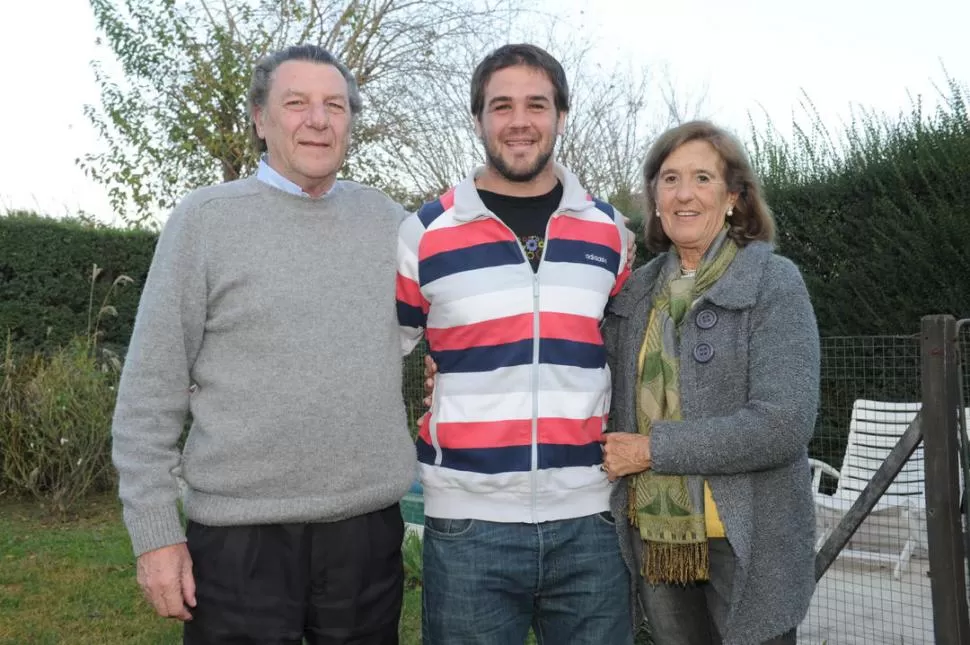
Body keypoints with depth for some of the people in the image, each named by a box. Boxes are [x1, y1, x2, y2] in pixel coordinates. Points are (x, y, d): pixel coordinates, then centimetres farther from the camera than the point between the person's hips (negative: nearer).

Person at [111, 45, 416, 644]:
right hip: (239, 533, -3)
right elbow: (151, 388, -3)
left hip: (371, 526, 3)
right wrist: (155, 530, -6)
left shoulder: (385, 218, 6)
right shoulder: (205, 218, -3)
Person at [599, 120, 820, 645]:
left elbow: (785, 424, -19)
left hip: (747, 541, -4)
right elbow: (618, 404, 13)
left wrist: (653, 448, -17)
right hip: (652, 538, 5)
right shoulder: (637, 291, 6)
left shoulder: (773, 282, -9)